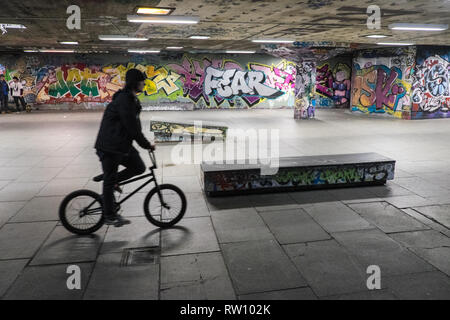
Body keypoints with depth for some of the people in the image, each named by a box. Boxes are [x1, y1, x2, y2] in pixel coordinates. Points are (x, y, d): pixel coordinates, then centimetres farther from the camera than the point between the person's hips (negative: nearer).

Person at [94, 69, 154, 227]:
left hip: (122, 144, 9)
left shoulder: (131, 99, 12)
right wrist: (146, 144, -13)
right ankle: (109, 216, 13)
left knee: (139, 167, 6)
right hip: (109, 147, -9)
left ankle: (112, 181, 20)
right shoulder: (123, 100, -20)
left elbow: (134, 125, 18)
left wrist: (144, 143, 17)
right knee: (110, 180, 1)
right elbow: (132, 127, -21)